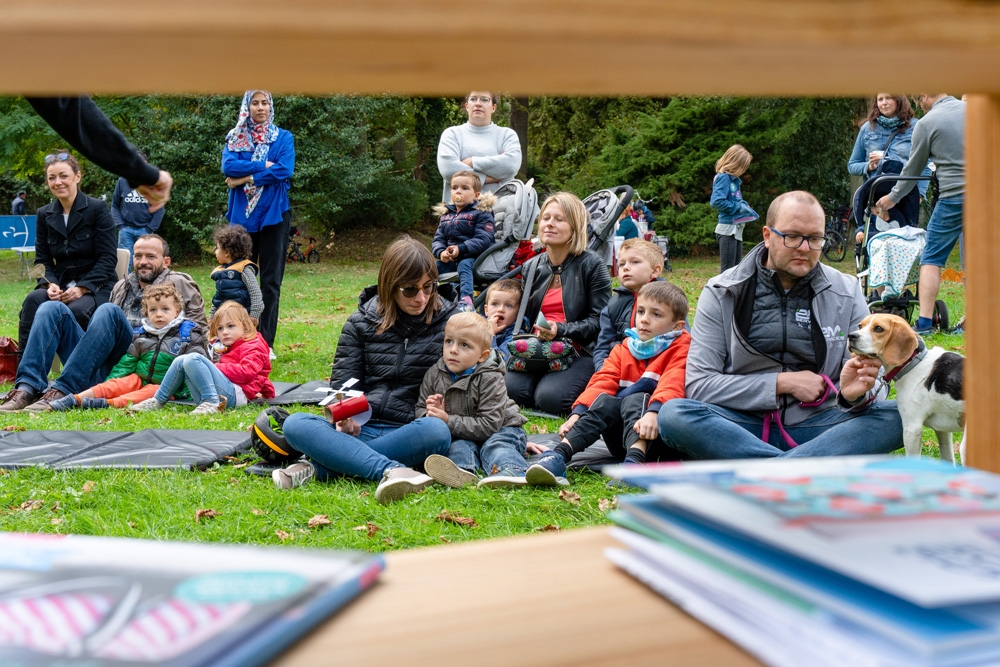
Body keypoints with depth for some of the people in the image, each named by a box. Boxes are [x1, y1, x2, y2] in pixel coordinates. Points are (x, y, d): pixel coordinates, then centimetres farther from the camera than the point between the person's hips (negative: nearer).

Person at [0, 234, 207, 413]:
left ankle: (62, 391, -39)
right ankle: (27, 387, -30)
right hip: (98, 367, 6)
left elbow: (199, 333, 5)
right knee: (53, 309, -9)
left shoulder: (179, 285, 10)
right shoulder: (123, 286, 26)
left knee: (108, 311, -29)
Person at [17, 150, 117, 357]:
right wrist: (50, 284, -13)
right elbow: (42, 260, 9)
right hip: (60, 286, 4)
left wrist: (82, 288, -20)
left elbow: (108, 258, -9)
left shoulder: (97, 208, -5)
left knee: (77, 309, -37)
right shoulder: (44, 214, 9)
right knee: (33, 300, -30)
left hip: (96, 287, -4)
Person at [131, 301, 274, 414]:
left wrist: (218, 367, -8)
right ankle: (158, 401, 4)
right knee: (181, 361, 11)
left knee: (193, 359, -22)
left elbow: (247, 372, -13)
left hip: (235, 394, -9)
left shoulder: (254, 347, 5)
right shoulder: (227, 347, 33)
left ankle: (212, 403, -31)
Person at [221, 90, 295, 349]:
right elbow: (228, 166, -8)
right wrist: (263, 166, -14)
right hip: (242, 215, 1)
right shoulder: (235, 138, 9)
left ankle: (266, 344, 5)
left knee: (270, 281, 1)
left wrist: (246, 178, -10)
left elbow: (285, 170, -11)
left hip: (274, 214, -1)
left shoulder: (283, 138, 6)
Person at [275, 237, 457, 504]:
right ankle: (391, 470, -43)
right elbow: (342, 382, 8)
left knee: (437, 431, -38)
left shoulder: (449, 322, 7)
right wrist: (343, 415, -15)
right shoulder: (361, 322, 10)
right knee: (294, 425, -24)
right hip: (360, 429, 2)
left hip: (409, 432, -1)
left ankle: (320, 467, -32)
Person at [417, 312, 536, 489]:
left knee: (495, 447, -32)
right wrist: (429, 416, -21)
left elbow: (489, 425, -25)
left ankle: (513, 473, -62)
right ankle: (462, 473, -58)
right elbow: (419, 410, 5)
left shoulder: (489, 379, -18)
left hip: (501, 430, -4)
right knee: (459, 446, -27)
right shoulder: (434, 374, -2)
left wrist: (449, 421, -29)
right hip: (461, 436, 4)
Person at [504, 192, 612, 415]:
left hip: (579, 351, -4)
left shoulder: (592, 265, -2)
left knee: (550, 398, -29)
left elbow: (599, 321, -7)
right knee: (510, 390, -24)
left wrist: (561, 330, -21)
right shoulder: (530, 267, 15)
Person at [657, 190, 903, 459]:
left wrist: (853, 395, -19)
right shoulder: (722, 293, 2)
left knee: (894, 416, -26)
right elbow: (698, 385, -5)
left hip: (812, 426, 2)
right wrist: (782, 383, -10)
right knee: (673, 414, -31)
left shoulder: (846, 293, 8)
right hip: (743, 425, -1)